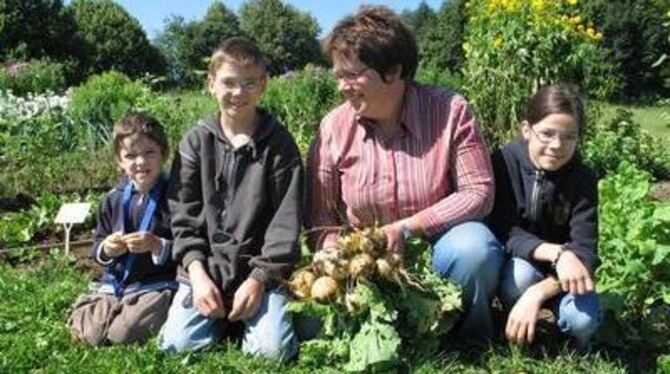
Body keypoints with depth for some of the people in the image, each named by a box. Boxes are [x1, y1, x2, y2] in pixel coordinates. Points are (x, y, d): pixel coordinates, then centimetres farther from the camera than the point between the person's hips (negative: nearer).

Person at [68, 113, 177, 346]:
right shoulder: (113, 199, 8)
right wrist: (106, 249, -8)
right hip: (114, 284, 5)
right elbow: (97, 248, 15)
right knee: (89, 334, -11)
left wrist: (158, 246, -25)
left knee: (122, 335, -21)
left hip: (157, 285, -5)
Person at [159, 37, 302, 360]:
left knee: (274, 349, -17)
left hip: (262, 269, -2)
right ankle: (224, 317, 17)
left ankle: (248, 316, 15)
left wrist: (259, 279, -13)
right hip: (205, 267, 2)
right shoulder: (196, 142, 4)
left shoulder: (279, 143, -3)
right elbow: (183, 215, 3)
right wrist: (196, 272, -10)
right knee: (177, 344, -12)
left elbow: (287, 219, -6)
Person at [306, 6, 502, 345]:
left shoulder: (451, 111, -14)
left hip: (438, 251, -1)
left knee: (474, 246, -33)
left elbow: (479, 191, -14)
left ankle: (472, 332, -1)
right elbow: (320, 216, -3)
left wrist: (406, 228, -23)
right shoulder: (334, 127, -8)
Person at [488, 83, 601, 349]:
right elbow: (504, 232, -23)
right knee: (522, 273, -34)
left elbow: (583, 252, -21)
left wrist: (537, 294, -36)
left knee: (583, 320, -26)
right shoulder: (504, 162, -19)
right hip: (511, 264, -1)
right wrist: (557, 253, -39)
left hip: (560, 274, 1)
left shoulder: (583, 179, -15)